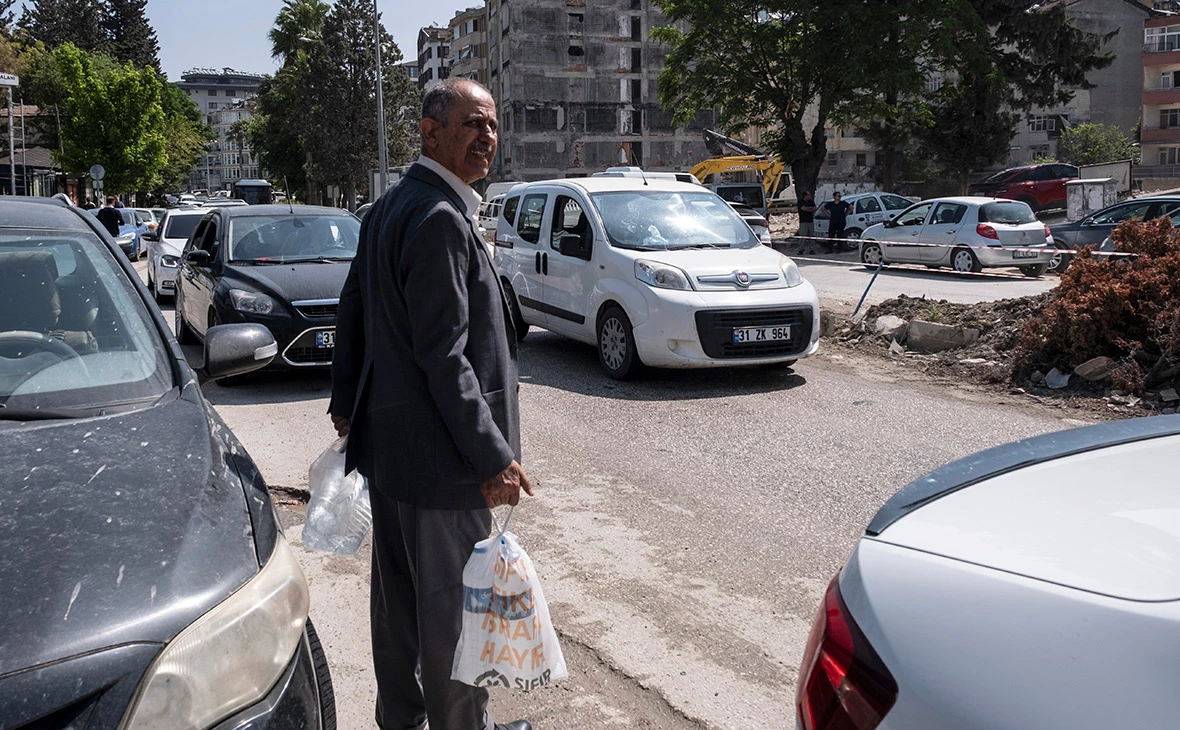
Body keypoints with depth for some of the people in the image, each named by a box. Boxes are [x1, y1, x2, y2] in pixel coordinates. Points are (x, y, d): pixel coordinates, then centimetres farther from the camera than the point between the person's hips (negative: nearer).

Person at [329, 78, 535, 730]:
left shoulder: (388, 208, 11)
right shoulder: (441, 217, -20)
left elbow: (351, 315, 17)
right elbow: (443, 353, -24)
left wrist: (345, 404, 26)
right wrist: (494, 456, -22)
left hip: (387, 439, 10)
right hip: (438, 453, -10)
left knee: (398, 591, 21)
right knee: (452, 602, 4)